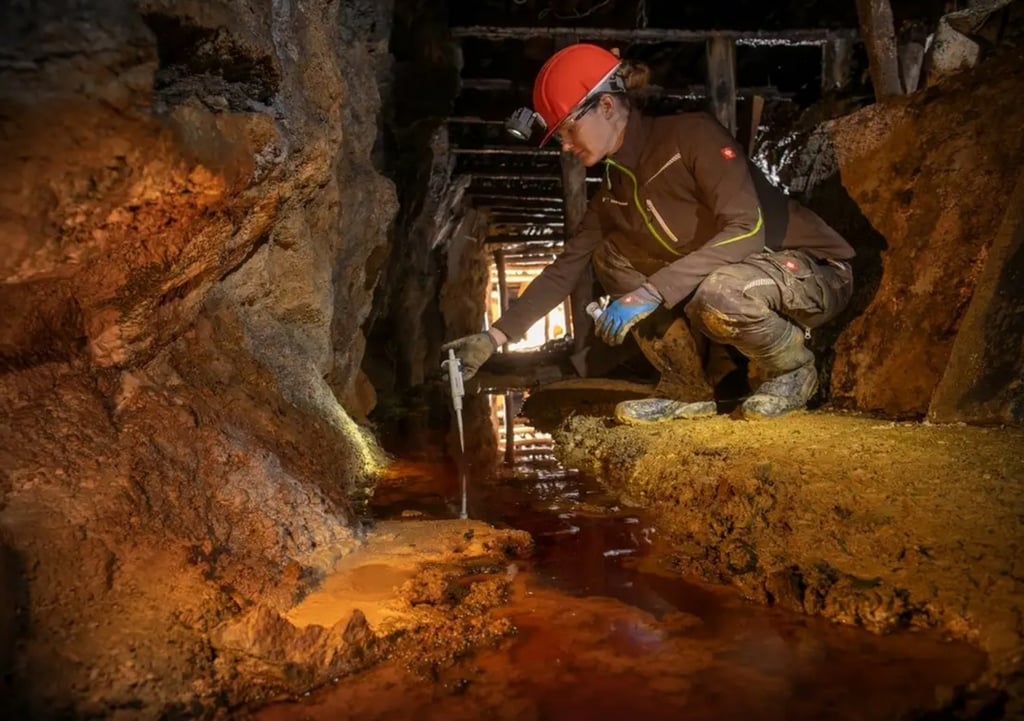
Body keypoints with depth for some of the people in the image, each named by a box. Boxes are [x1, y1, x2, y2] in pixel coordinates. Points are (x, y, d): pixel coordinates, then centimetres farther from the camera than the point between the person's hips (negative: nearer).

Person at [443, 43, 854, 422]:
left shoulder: (693, 134, -20)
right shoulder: (615, 189, 2)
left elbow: (746, 230, -30)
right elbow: (565, 268, 2)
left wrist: (651, 292, -36)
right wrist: (495, 336, -5)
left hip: (813, 270, -7)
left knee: (719, 293, -40)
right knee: (609, 257, -3)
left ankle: (793, 370, -6)